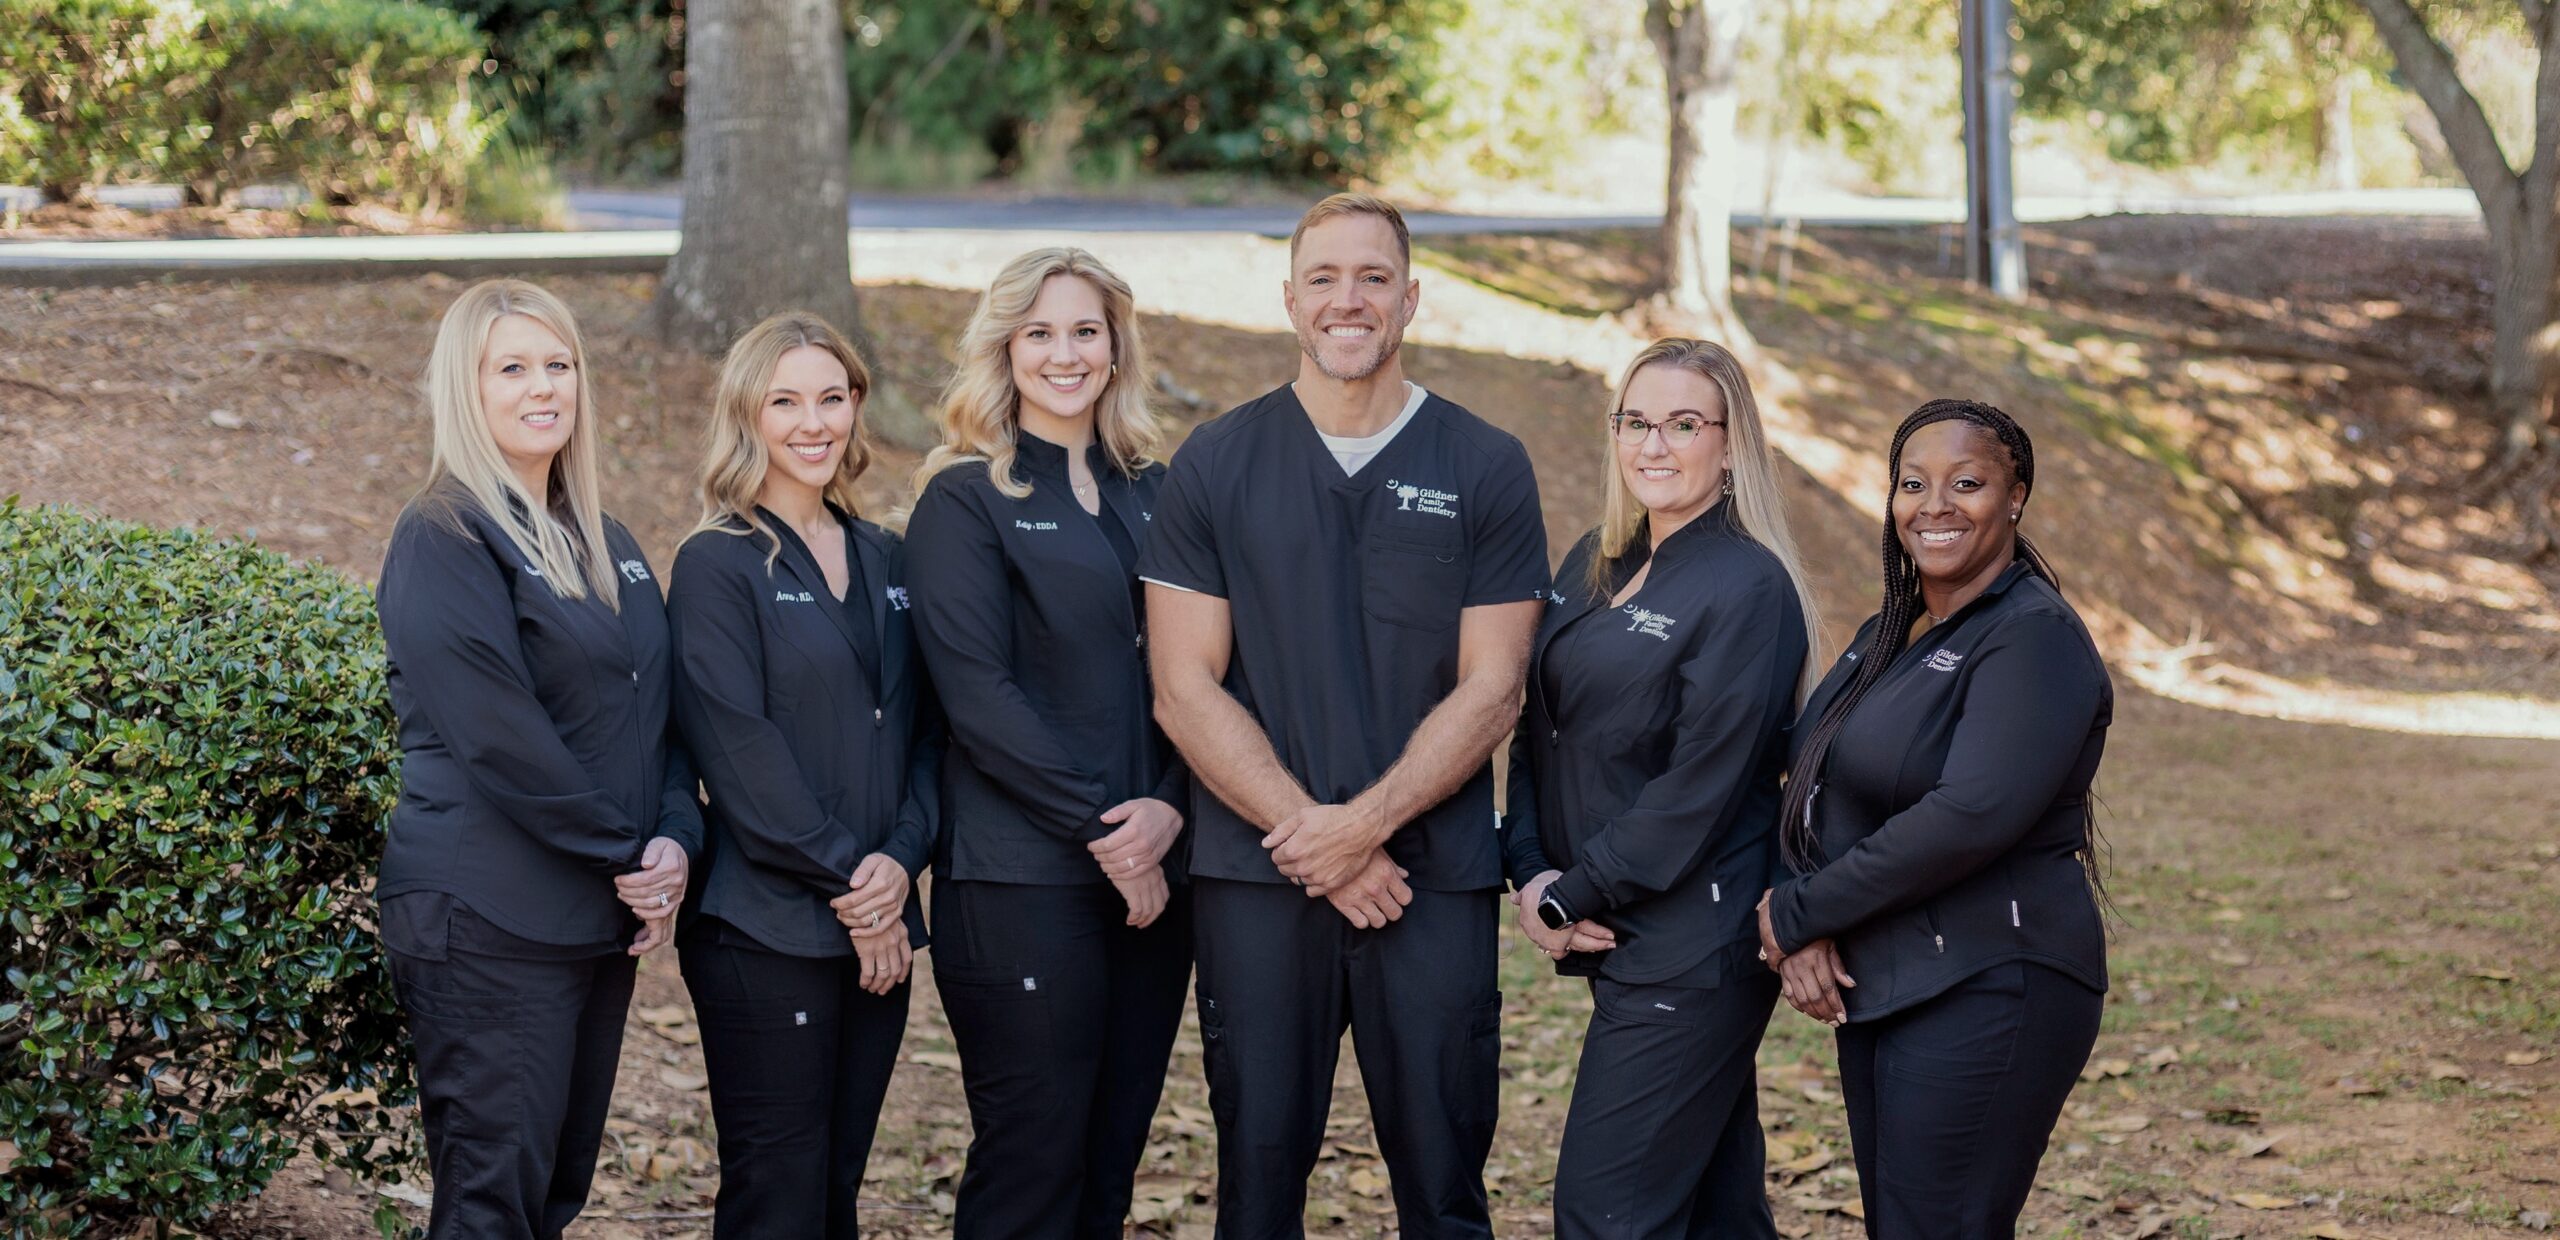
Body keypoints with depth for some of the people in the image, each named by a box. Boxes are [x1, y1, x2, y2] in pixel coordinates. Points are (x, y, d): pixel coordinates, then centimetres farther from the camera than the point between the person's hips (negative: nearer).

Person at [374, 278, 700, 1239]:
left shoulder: (604, 544, 16)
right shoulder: (444, 539, -9)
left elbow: (655, 710, 14)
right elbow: (497, 735, -17)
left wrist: (675, 840, -4)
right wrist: (626, 855, -13)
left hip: (601, 917, 8)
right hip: (489, 920, -8)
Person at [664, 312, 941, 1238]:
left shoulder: (883, 562, 13)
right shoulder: (719, 565, -5)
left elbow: (922, 729, 10)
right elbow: (738, 747, -12)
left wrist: (901, 858, -7)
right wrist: (844, 877, -14)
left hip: (877, 927, 6)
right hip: (765, 930, -6)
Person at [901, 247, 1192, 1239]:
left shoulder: (1151, 493, 14)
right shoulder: (966, 499, -2)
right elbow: (980, 693, -11)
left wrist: (1168, 807, -8)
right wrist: (1102, 826, -14)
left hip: (1151, 875, 5)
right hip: (1023, 883, -5)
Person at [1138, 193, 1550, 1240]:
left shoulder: (1486, 469, 5)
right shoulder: (1213, 467, 5)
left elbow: (1491, 689, 0)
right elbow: (1185, 690, 0)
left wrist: (1365, 822, -12)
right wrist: (1310, 838, -10)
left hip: (1434, 877, 0)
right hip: (1255, 878, 0)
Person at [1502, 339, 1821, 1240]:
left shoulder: (1749, 588, -12)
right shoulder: (1593, 565, 12)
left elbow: (1699, 787, -17)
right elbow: (1538, 727, 12)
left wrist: (1573, 898, -12)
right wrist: (1533, 873, -3)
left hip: (1692, 952, -7)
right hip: (1616, 936, 7)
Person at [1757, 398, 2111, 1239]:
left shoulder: (2033, 637, -13)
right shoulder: (1889, 635, 15)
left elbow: (1973, 814, -24)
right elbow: (1821, 790, 12)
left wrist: (1796, 915, -16)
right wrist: (1804, 928, -8)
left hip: (1986, 994, -9)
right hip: (1882, 988, 9)